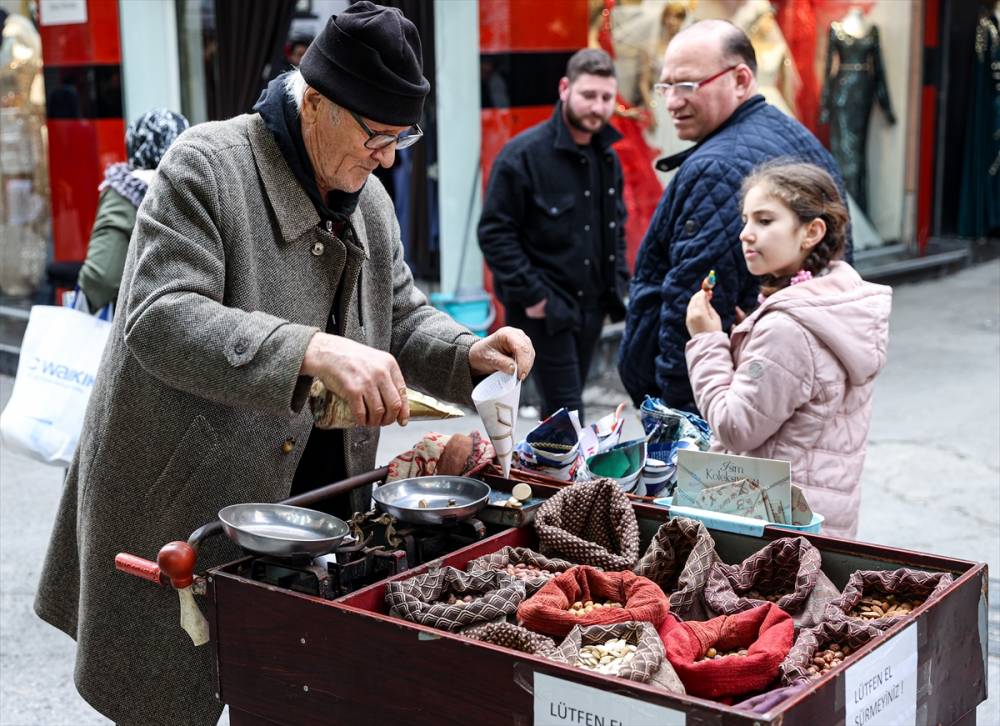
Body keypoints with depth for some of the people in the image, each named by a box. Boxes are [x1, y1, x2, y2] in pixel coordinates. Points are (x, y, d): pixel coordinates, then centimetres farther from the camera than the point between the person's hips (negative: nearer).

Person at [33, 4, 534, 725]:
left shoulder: (368, 200, 8)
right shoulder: (206, 166, -16)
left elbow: (402, 315, 16)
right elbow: (159, 319, -27)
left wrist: (466, 353, -7)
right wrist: (310, 351, -39)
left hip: (309, 496, 6)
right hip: (183, 504, -6)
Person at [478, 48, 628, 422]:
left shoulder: (607, 157, 10)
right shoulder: (523, 154, -13)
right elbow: (494, 232, -15)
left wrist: (618, 280, 10)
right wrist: (530, 294, -17)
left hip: (592, 306, 7)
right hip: (545, 309, -7)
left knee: (560, 408, 16)